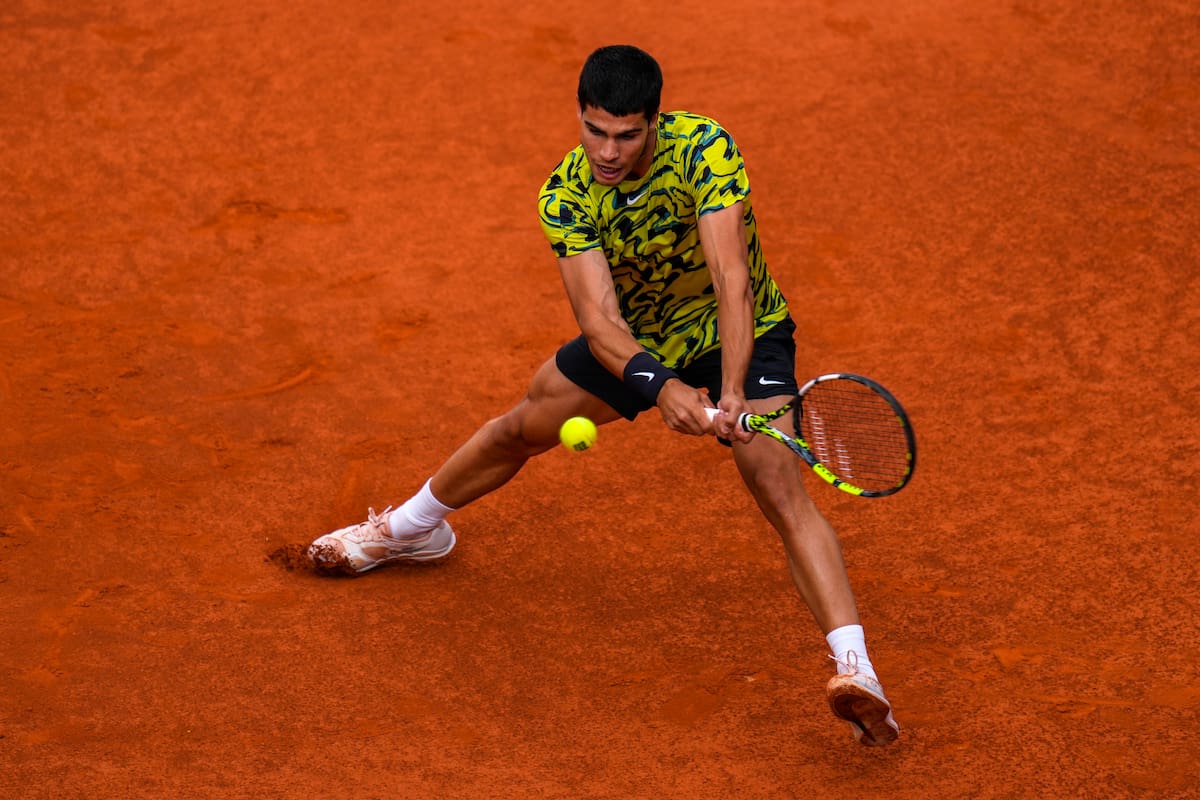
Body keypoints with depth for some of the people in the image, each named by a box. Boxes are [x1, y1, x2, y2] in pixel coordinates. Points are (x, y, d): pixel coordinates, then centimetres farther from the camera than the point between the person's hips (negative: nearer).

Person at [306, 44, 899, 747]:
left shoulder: (704, 148, -33)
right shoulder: (565, 196, -23)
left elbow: (732, 280, -40)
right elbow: (597, 316, -31)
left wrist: (731, 394, -52)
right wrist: (660, 385, -49)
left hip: (741, 333, -4)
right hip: (634, 338, 4)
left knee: (782, 491, -26)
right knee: (518, 430, 18)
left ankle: (855, 671, -36)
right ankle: (411, 528, 48)